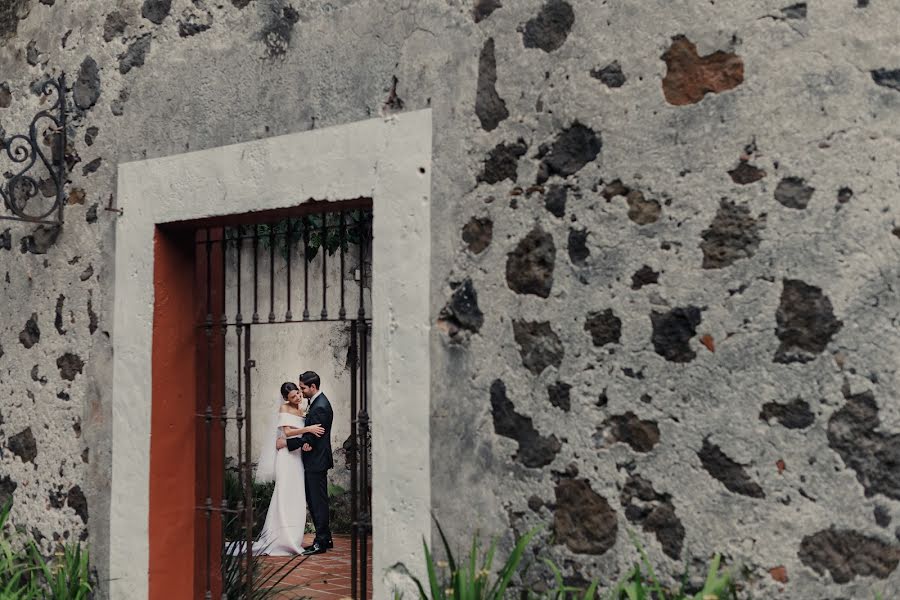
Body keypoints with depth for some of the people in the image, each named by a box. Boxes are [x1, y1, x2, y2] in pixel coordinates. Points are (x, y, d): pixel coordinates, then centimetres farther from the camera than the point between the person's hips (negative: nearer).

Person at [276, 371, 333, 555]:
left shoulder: (320, 407, -20)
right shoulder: (316, 402, 12)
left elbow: (311, 436, -18)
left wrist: (286, 443, -12)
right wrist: (306, 442, -10)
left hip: (317, 461, -10)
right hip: (313, 460, 10)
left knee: (318, 501, -3)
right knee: (313, 500, 15)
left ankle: (320, 543, 4)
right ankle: (325, 538, 23)